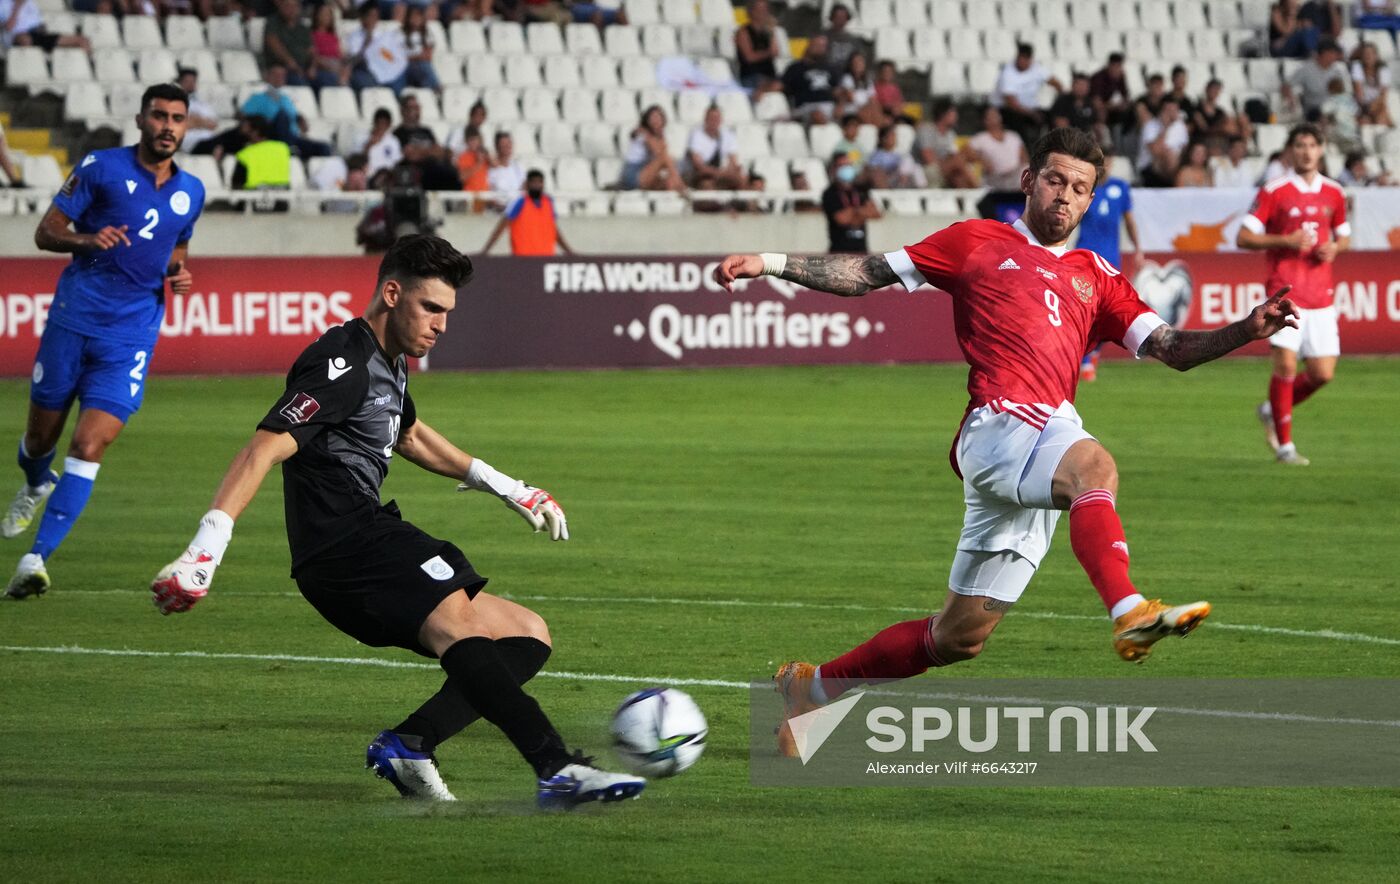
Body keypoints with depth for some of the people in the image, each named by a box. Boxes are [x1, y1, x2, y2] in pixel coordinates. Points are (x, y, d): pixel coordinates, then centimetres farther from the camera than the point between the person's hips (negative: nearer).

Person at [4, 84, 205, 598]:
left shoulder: (190, 192, 10)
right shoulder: (101, 167, -2)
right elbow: (45, 232, -1)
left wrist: (180, 273, 5)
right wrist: (86, 239, -22)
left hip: (131, 339, 1)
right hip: (73, 320, -1)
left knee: (88, 449, -14)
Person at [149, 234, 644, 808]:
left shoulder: (388, 362, 21)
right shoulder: (344, 364, -10)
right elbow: (266, 448, -21)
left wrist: (501, 485, 47)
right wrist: (206, 549, -32)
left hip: (367, 541, 11)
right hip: (343, 544, -11)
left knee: (527, 636, 8)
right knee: (456, 623, -33)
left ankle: (409, 745, -10)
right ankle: (560, 770, -47)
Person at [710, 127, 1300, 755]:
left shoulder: (1097, 278, 24)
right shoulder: (979, 243, 15)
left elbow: (1173, 349, 16)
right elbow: (868, 273, 17)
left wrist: (1246, 330, -2)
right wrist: (771, 264, 8)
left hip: (1048, 435, 5)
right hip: (998, 424, -5)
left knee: (960, 637, 6)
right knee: (1094, 464, -38)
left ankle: (813, 686, 23)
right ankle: (1129, 614, -58)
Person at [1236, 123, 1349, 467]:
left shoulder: (1334, 193, 10)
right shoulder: (1274, 191, -3)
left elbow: (1344, 236, 23)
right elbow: (1243, 238, -4)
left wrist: (1335, 248, -1)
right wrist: (1286, 241, -16)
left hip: (1320, 294, 5)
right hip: (1285, 291, -5)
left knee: (1322, 373, 1)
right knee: (1286, 364, -13)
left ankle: (1272, 411, 27)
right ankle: (1284, 445, -1)